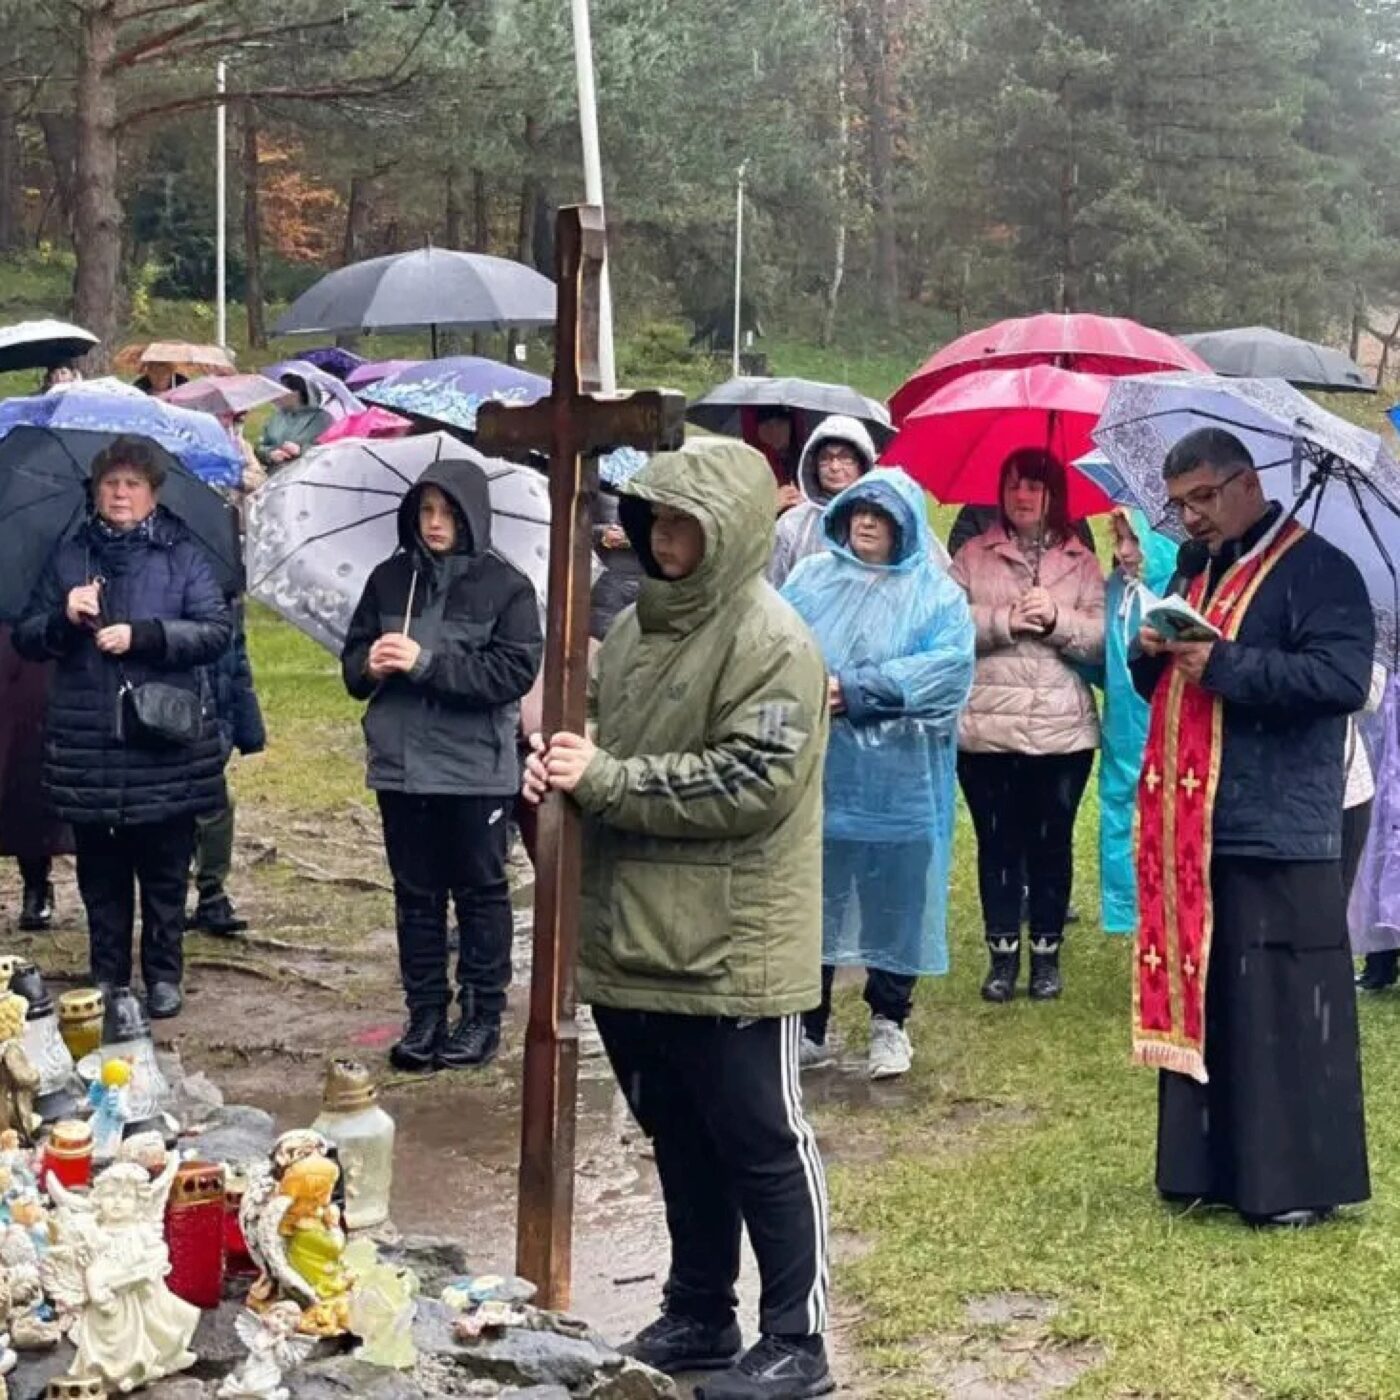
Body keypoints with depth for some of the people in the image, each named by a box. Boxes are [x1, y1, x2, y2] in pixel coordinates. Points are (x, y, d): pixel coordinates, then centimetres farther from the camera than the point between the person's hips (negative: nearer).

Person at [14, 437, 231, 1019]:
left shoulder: (181, 555, 4)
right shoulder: (68, 556, 10)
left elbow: (216, 631, -5)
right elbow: (26, 639, 10)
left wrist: (142, 635, -16)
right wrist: (64, 618, -11)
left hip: (165, 744, -2)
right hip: (87, 746, 2)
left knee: (165, 871, 6)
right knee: (100, 873, 8)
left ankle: (164, 977, 17)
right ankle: (107, 978, 19)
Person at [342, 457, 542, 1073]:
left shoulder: (507, 587, -5)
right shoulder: (389, 579, 6)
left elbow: (515, 673, -15)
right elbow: (353, 664, 11)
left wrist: (426, 663, -20)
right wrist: (371, 664, -13)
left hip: (476, 770, -4)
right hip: (401, 767, 4)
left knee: (481, 892, 7)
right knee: (416, 894, 10)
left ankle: (483, 1015, 17)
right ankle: (425, 1014, 19)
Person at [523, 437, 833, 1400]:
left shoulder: (770, 640, -13)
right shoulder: (640, 623, 12)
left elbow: (749, 782, -22)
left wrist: (604, 778, -21)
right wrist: (562, 770, -2)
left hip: (731, 949, -8)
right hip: (636, 939, 8)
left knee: (763, 1147, 3)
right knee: (681, 1142, 18)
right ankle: (699, 1316, 32)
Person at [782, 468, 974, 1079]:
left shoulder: (937, 593, 3)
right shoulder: (811, 578, 10)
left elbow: (950, 665, -13)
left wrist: (854, 689, -18)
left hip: (898, 782, -2)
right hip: (815, 773, 2)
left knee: (893, 902, 7)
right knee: (810, 898, 7)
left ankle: (888, 1022, 23)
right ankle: (808, 1027, 18)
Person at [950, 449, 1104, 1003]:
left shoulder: (1081, 562, 9)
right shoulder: (973, 556, 7)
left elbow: (1103, 639, -1)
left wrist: (1057, 619, -16)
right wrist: (1006, 621, -15)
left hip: (1063, 729, 0)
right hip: (986, 727, 0)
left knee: (1051, 842, 7)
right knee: (997, 841, 7)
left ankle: (1047, 952, 19)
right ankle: (1003, 953, 17)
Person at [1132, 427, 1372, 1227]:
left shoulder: (1315, 569, -8)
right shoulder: (1195, 570, 18)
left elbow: (1343, 677, -21)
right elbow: (1161, 685, 24)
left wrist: (1223, 664, -21)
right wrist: (1153, 653, 0)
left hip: (1278, 834, -8)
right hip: (1192, 829, 8)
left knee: (1282, 1010, -4)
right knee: (1197, 997, 11)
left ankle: (1298, 1180, 5)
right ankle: (1206, 1164, 21)